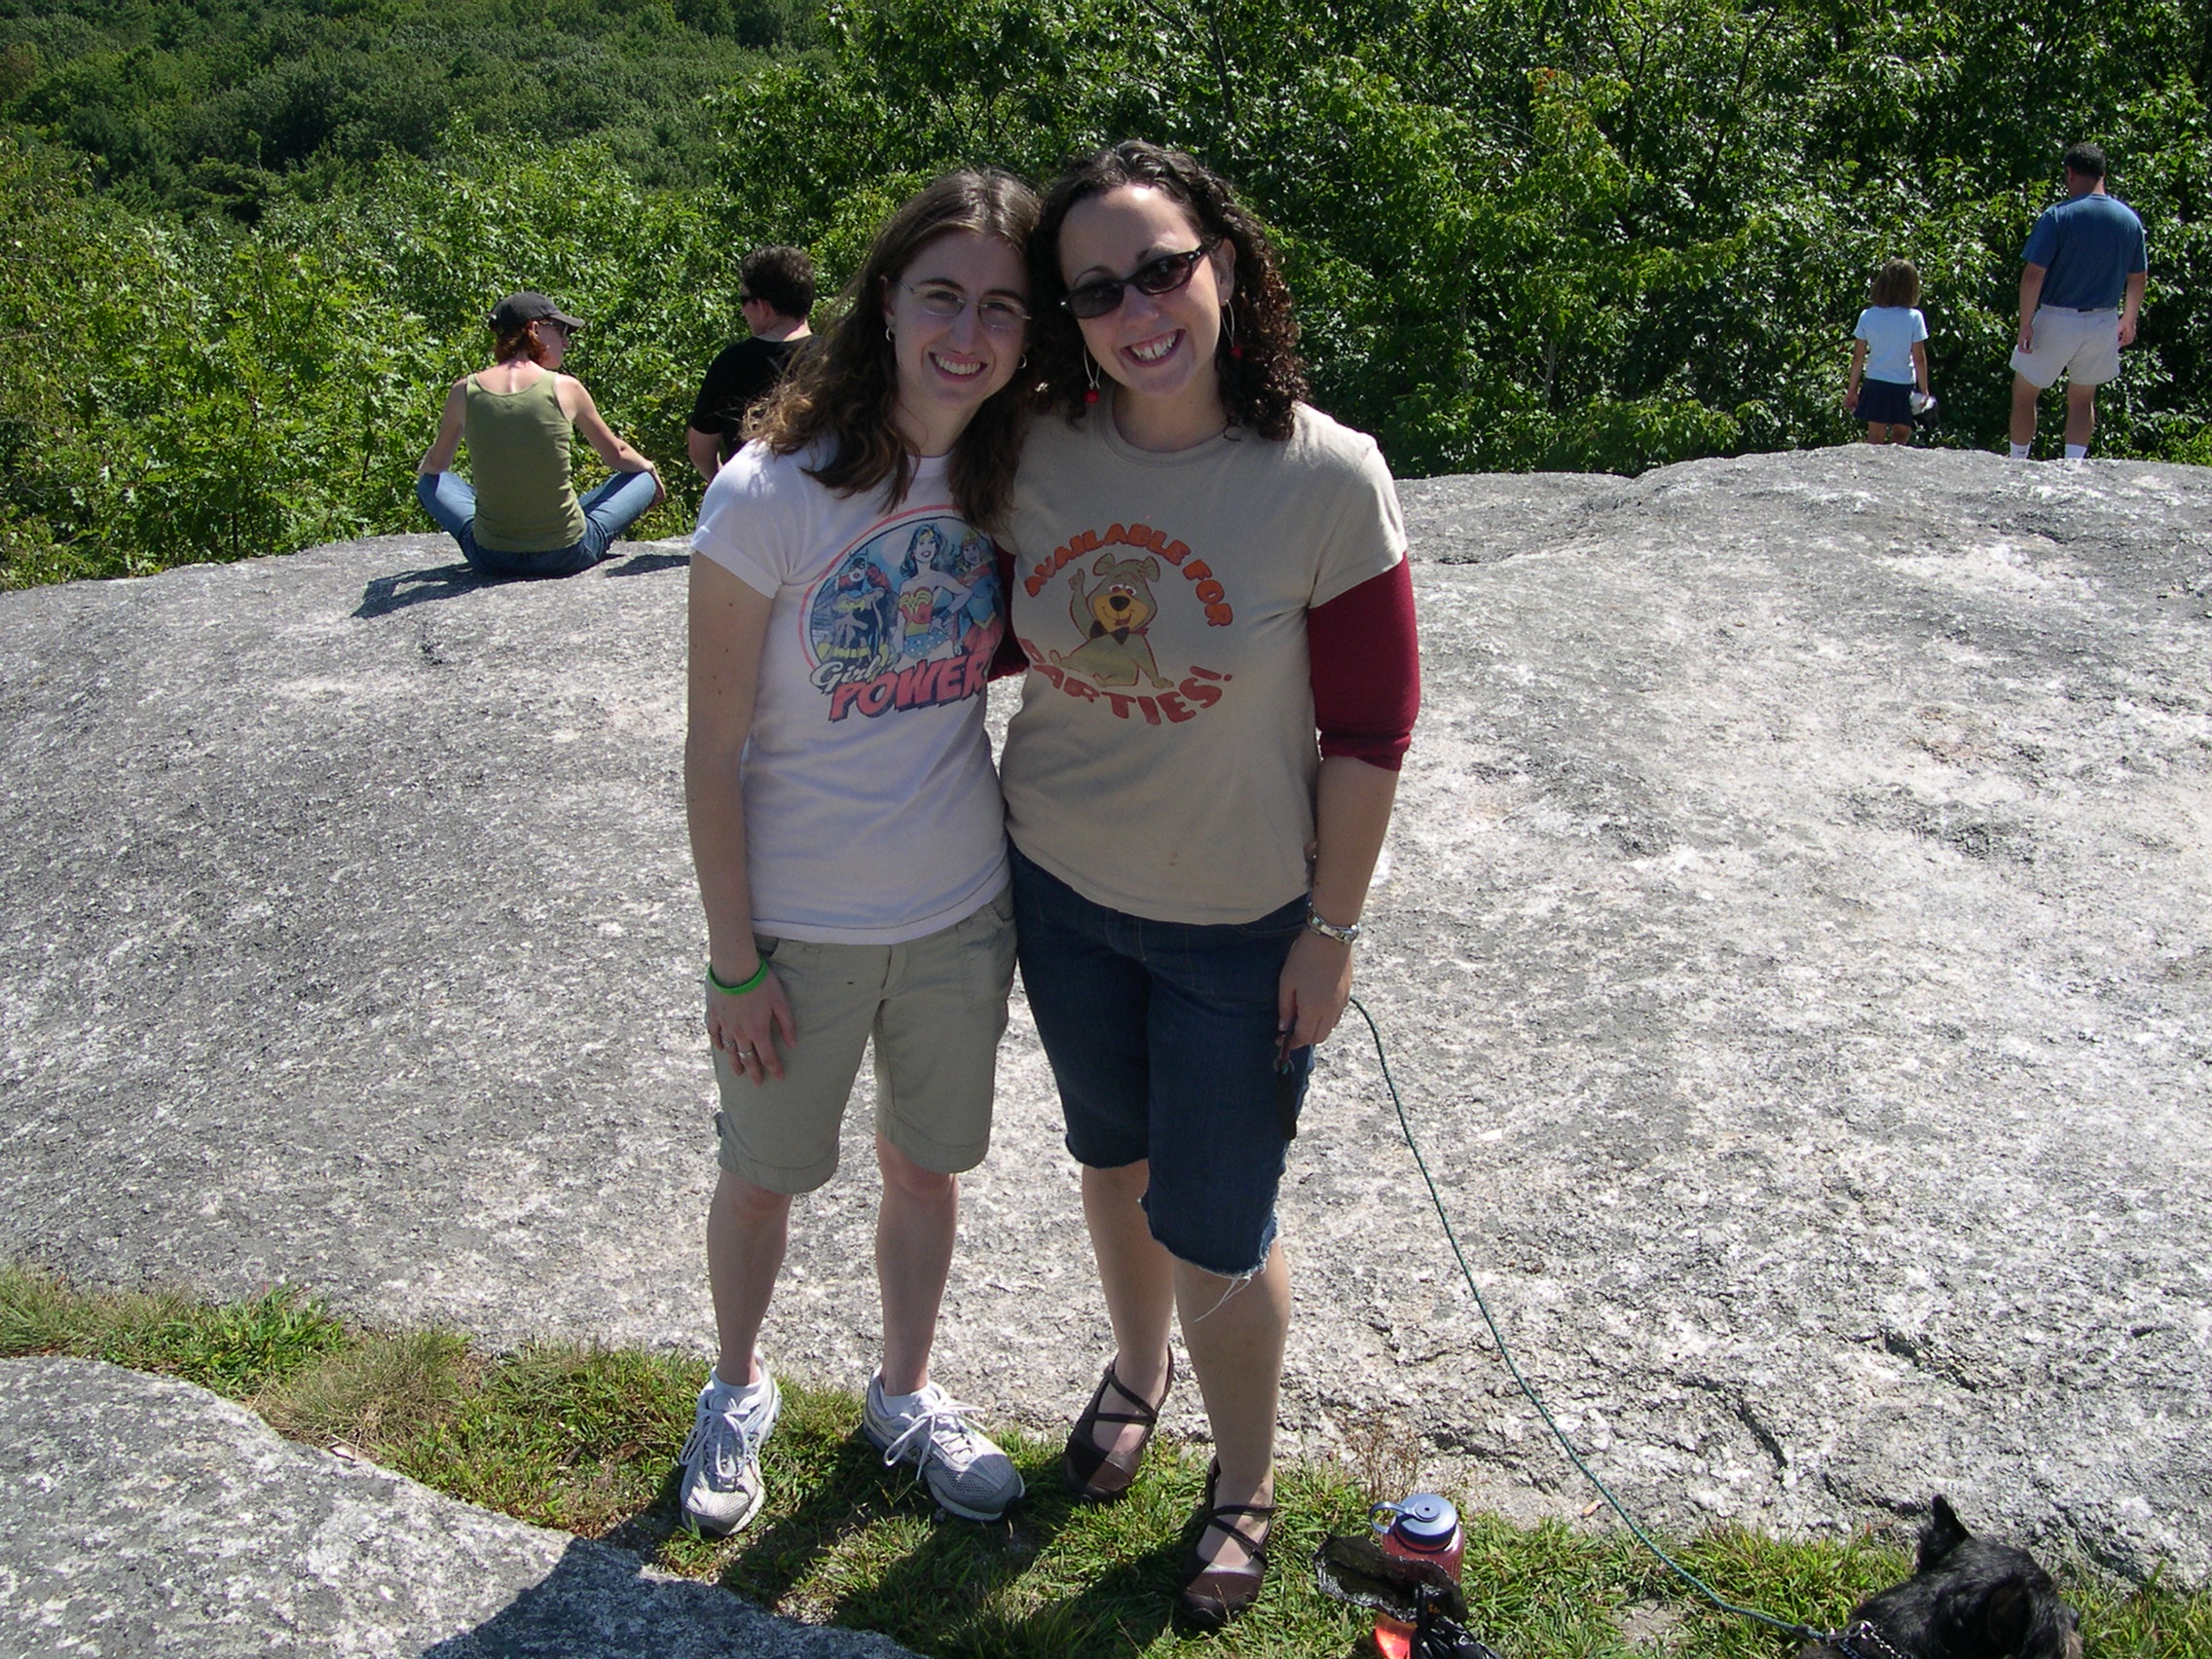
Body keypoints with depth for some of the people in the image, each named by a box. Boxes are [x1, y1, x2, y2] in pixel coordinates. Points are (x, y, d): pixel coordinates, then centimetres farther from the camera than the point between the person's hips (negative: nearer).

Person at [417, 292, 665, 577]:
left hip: (490, 558, 2)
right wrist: (649, 468, 30)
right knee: (643, 478, 21)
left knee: (430, 481, 30)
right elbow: (616, 455, 7)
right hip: (566, 555, -2)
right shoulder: (565, 388, -8)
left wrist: (422, 477, 37)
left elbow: (434, 465, 13)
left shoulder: (465, 390, -3)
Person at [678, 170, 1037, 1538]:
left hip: (961, 912, 4)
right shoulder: (771, 494, -21)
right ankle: (738, 1391, 47)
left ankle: (906, 1393, 47)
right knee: (764, 1176, 18)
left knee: (928, 1164, 21)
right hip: (799, 925, -3)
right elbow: (716, 750, -15)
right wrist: (735, 963, -12)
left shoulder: (1009, 477, -6)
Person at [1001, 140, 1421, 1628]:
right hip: (1060, 889, 4)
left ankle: (1247, 1479, 37)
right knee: (1112, 1155, 25)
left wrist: (1333, 929, -11)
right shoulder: (1040, 455, -9)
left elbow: (1370, 725, -14)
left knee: (1216, 1230, 8)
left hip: (1241, 925, -4)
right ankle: (1139, 1370, 54)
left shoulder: (1329, 477, -21)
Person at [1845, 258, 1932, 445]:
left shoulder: (1867, 316, -4)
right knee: (1901, 437, 15)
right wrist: (1924, 390, 2)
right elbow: (1919, 358, -8)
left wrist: (1852, 389, 9)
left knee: (1875, 438, 5)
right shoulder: (1914, 317, -11)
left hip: (1875, 384, 2)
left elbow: (1858, 357, -1)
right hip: (1904, 386, -2)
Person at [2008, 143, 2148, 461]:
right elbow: (2137, 279, 9)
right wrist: (2129, 320, 23)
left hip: (2057, 319, -4)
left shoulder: (2058, 216, -14)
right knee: (2083, 399, 17)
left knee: (2024, 393, 11)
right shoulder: (2130, 219, 2)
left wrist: (2025, 325, -12)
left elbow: (2033, 274, -18)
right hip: (2103, 323, 4)